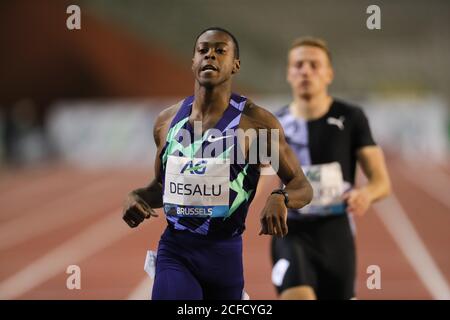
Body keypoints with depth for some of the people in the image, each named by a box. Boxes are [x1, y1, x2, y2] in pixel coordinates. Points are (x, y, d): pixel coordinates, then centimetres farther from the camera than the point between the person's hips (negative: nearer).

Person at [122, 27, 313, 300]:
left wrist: (280, 198, -25)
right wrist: (136, 196, 0)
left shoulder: (256, 122, -6)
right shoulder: (167, 121, 6)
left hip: (225, 252, -1)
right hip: (175, 249, 1)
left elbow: (303, 187, -2)